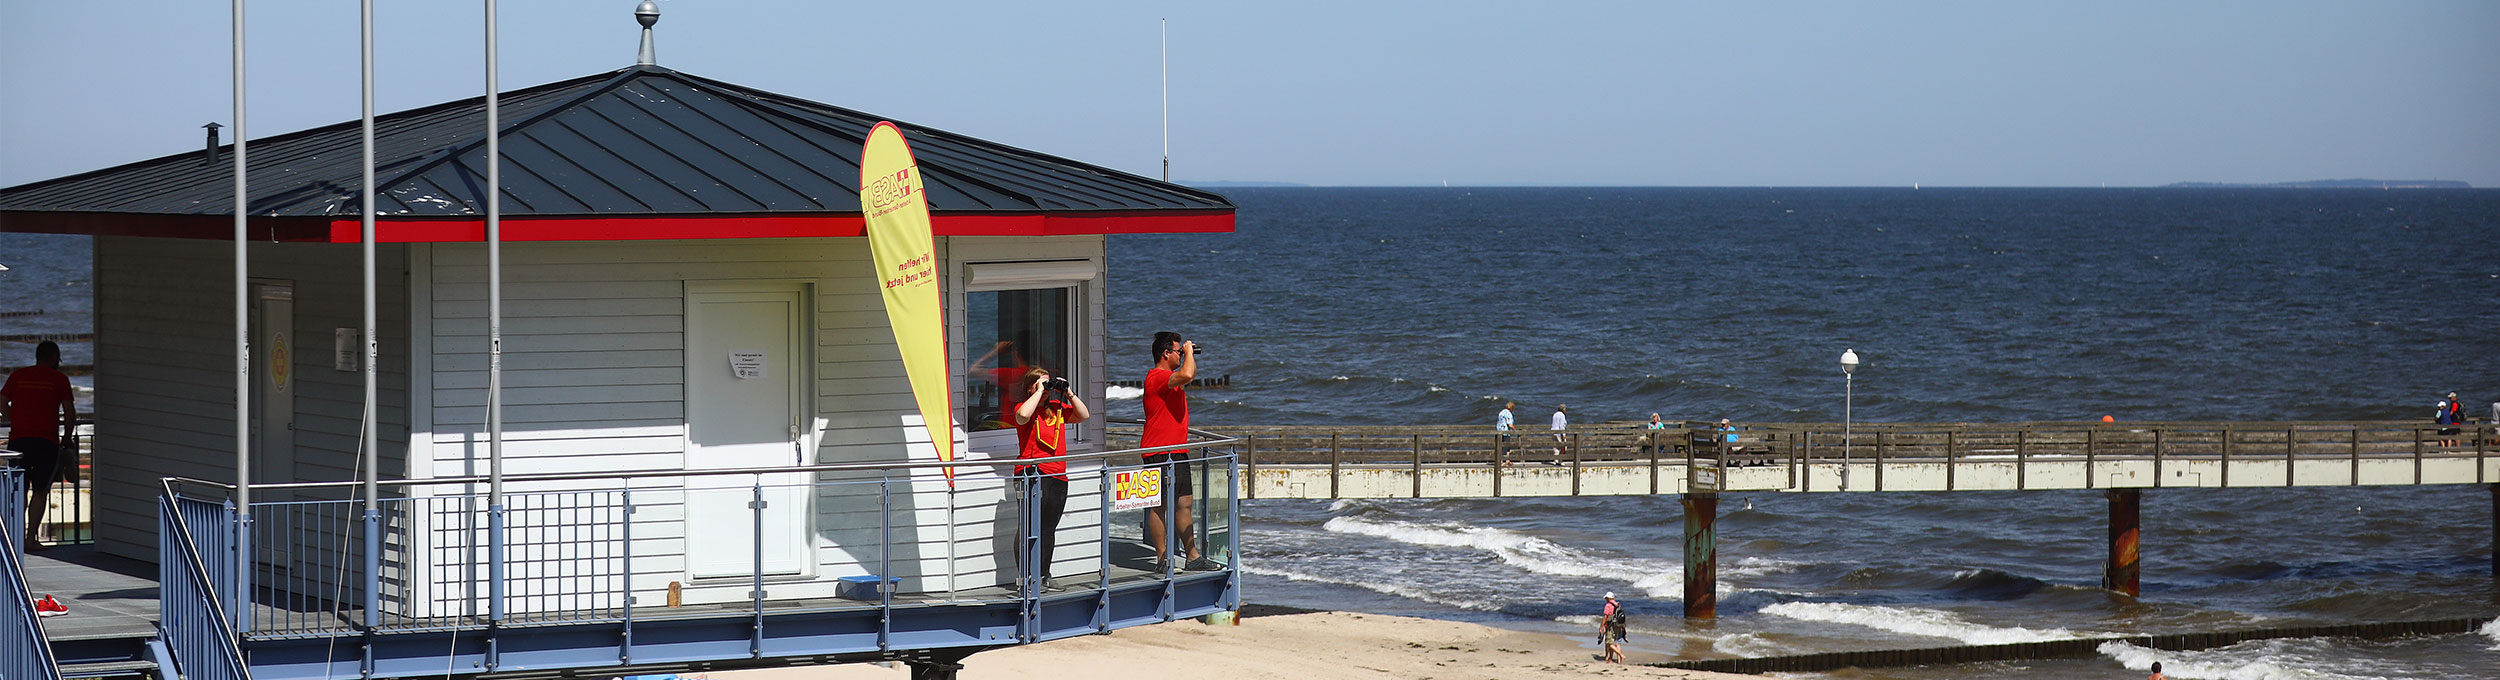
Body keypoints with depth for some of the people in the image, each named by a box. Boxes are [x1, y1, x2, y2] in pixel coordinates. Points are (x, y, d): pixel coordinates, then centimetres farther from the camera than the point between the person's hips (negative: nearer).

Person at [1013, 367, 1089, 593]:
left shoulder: (1057, 408, 15)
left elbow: (1083, 415, 17)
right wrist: (1039, 392, -16)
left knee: (1048, 528, 10)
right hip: (1034, 475, -7)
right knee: (1033, 527, -10)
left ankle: (1043, 577, 16)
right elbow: (1023, 415, -27)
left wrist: (1068, 394, 6)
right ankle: (1030, 576, -10)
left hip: (1058, 477, 7)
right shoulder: (1025, 407, -4)